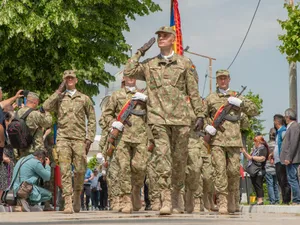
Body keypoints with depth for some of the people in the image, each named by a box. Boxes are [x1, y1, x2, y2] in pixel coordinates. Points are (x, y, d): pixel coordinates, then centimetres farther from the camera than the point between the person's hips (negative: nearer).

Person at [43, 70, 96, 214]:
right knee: (65, 171, -9)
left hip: (79, 139, 0)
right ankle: (68, 203, -13)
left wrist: (89, 138, 2)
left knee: (80, 170, -1)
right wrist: (59, 92, -1)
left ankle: (77, 195, 22)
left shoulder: (84, 99, 14)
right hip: (63, 138, 0)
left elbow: (92, 119, 12)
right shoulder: (59, 98, 14)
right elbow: (46, 107, -5)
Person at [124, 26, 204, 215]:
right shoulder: (149, 65, 14)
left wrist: (200, 114, 2)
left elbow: (194, 92, 9)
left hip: (181, 118, 1)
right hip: (158, 118, 0)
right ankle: (165, 200, -17)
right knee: (162, 155, -13)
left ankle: (176, 199, 18)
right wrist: (140, 52, 5)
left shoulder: (185, 63, 11)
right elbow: (129, 72, 0)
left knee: (180, 159, 4)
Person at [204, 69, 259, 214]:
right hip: (216, 140, -1)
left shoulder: (236, 96, 17)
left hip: (233, 140, 1)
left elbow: (254, 111, 12)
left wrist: (240, 102, -3)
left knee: (234, 170, -1)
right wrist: (207, 126, 1)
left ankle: (232, 198, 18)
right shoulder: (210, 98, 15)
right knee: (220, 170, -10)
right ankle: (222, 203, -10)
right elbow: (202, 115, 21)